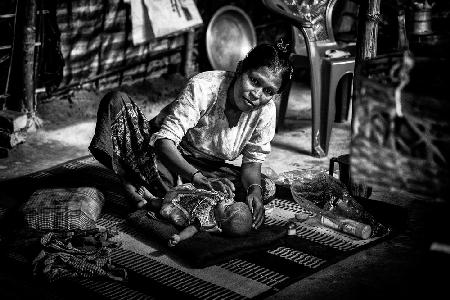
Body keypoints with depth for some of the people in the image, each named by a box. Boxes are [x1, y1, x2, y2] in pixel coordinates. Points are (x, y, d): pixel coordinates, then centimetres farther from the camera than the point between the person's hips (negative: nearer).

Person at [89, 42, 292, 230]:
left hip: (206, 170, 5)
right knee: (117, 100, -26)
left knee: (267, 189, -22)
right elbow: (164, 141, -32)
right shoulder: (203, 87, -27)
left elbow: (252, 161, -6)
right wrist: (196, 178, -47)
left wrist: (254, 190, -29)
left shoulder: (266, 110, -13)